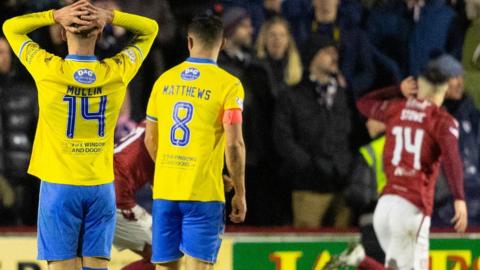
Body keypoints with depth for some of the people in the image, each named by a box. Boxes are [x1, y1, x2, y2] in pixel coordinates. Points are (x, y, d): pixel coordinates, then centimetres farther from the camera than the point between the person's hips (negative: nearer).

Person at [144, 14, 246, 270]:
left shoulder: (165, 80, 8)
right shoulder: (228, 85, -6)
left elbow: (150, 140, 12)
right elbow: (233, 144, -12)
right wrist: (240, 194, -3)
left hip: (164, 191, 4)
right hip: (204, 193, -4)